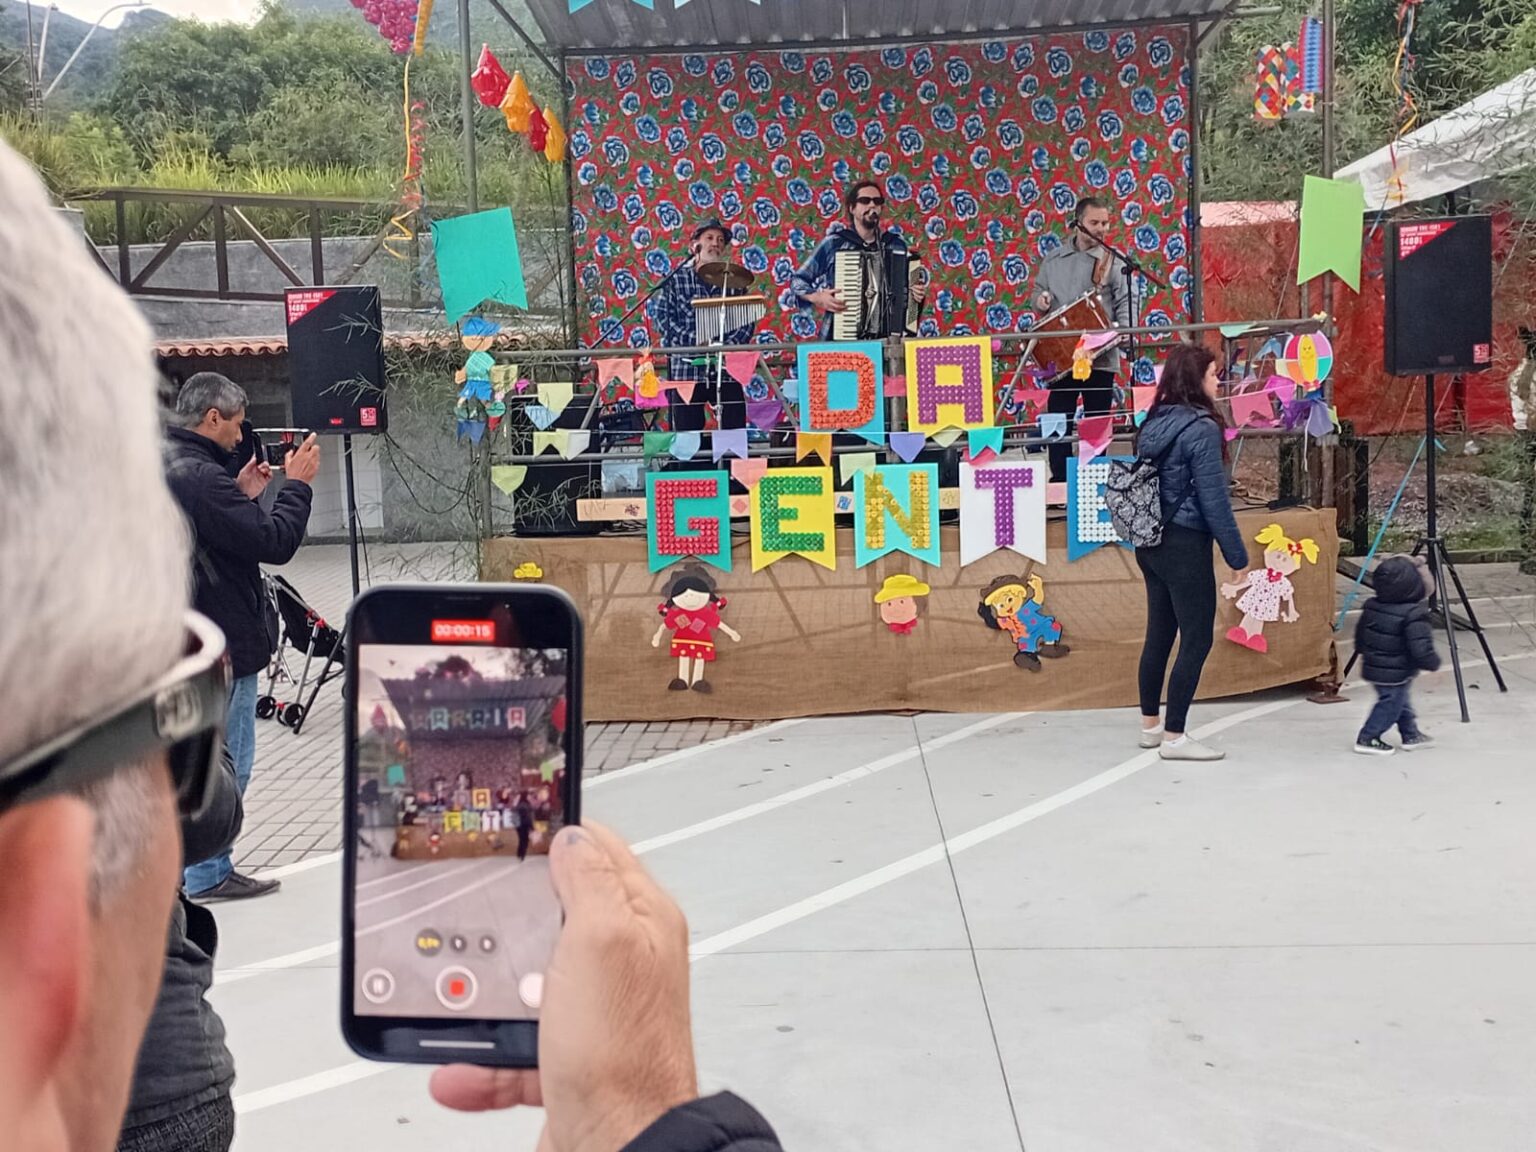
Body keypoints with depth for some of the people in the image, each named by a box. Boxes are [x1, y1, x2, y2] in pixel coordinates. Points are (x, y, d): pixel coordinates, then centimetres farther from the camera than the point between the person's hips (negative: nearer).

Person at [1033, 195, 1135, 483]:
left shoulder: (1111, 261, -1)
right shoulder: (1053, 260, 7)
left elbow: (1125, 302, -2)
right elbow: (1039, 290, 19)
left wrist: (1122, 331, -19)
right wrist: (1039, 300, -4)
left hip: (1100, 358, -2)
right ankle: (1059, 481, 13)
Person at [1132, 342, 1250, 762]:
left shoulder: (1154, 423, 7)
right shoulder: (1201, 428, -15)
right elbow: (1214, 499, -16)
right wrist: (1238, 556, -10)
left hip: (1151, 544, 8)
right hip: (1185, 546, -8)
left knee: (1159, 634, 16)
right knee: (1196, 639, 1)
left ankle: (1151, 725, 25)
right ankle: (1174, 737, 5)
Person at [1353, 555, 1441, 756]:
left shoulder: (1372, 606, -2)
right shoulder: (1414, 614, -25)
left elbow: (1360, 633, 11)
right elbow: (1421, 649, -27)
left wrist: (1363, 653, 25)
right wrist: (1434, 663, -11)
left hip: (1373, 667, 8)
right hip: (1395, 674, -8)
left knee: (1400, 701, 24)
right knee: (1391, 704, 8)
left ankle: (1411, 734, 38)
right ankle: (1368, 739, 13)